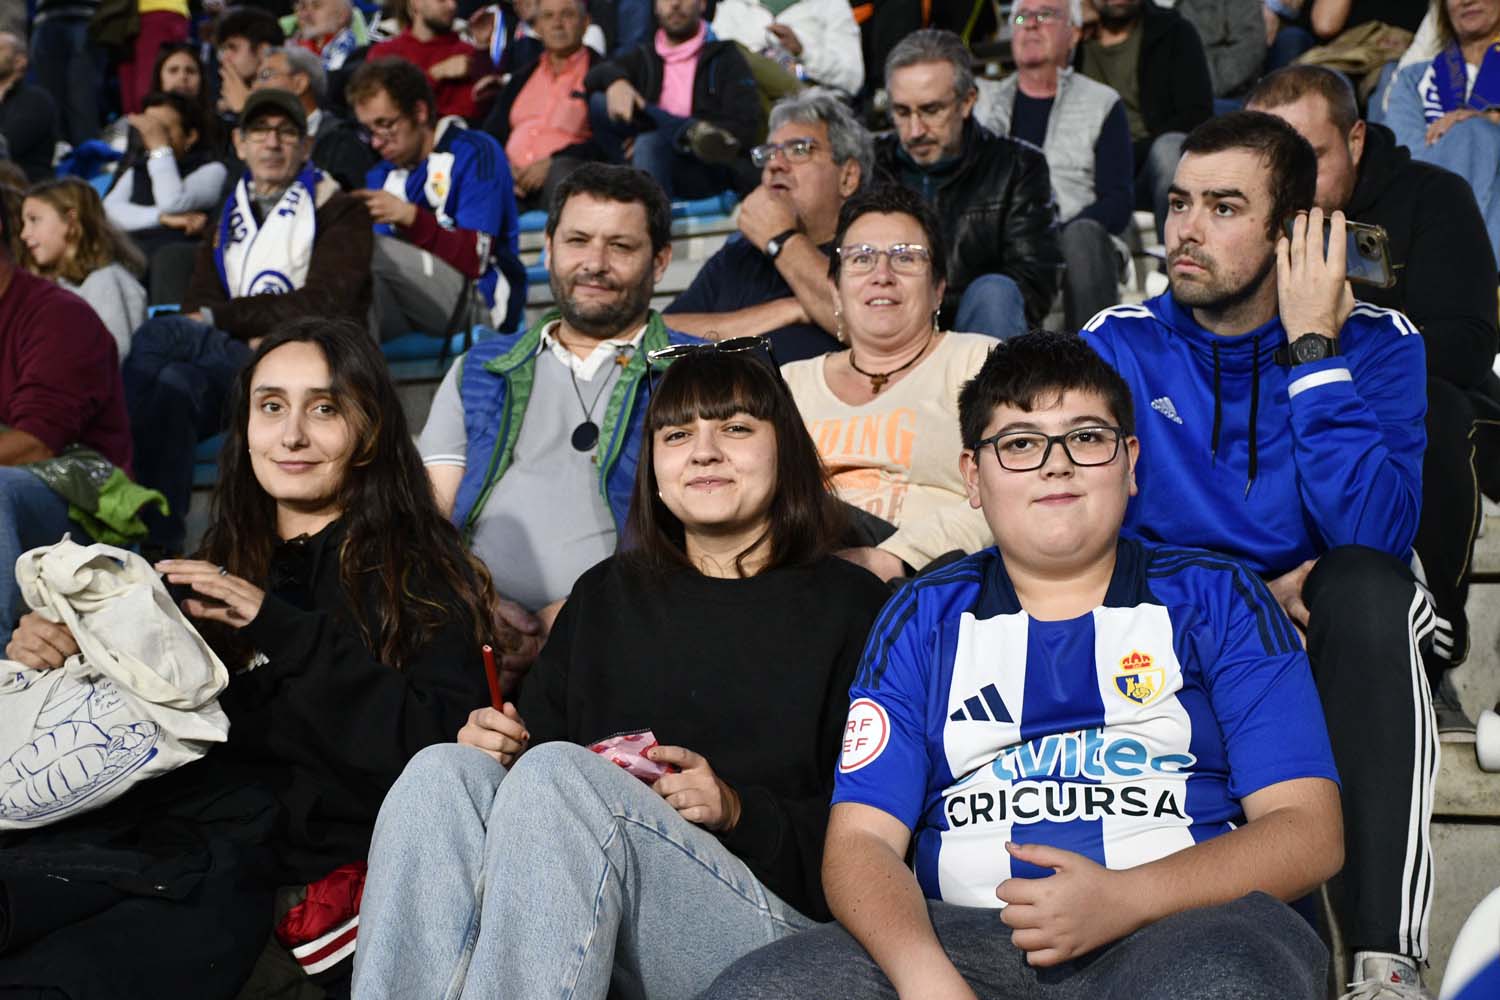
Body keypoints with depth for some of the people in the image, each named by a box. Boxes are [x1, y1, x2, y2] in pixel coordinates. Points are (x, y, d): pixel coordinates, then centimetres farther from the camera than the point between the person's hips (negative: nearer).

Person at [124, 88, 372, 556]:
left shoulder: (339, 211, 11)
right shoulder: (227, 220, 27)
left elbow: (324, 306, -5)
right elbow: (197, 307, 13)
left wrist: (220, 318, -7)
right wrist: (252, 337, -11)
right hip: (230, 364, 4)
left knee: (157, 336, -27)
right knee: (174, 384, -33)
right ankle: (161, 543, -38)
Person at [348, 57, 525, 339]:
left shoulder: (476, 153, 1)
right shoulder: (382, 175, 20)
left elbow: (475, 258, -9)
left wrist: (408, 216, -18)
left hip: (478, 303, -6)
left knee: (369, 250, -28)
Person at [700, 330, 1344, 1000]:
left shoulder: (1216, 600, 13)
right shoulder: (924, 619, 17)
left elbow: (1307, 832, 4)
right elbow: (861, 838, 7)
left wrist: (1124, 899, -14)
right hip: (971, 938, 2)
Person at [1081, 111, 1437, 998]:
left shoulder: (1376, 341, -5)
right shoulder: (1119, 345, -2)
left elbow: (1376, 533, -21)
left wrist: (1312, 350, -22)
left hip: (1333, 640, -1)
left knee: (1364, 584, -34)